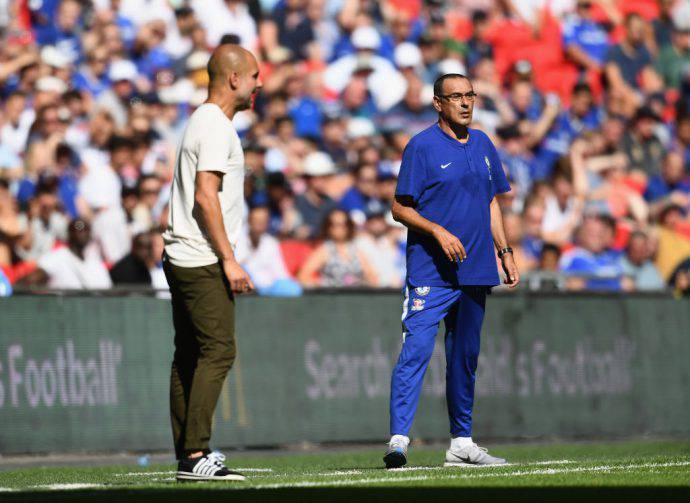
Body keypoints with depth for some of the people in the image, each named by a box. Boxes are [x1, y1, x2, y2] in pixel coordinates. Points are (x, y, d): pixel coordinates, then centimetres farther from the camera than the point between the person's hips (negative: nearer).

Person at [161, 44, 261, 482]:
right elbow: (205, 198, -19)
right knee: (218, 351, -12)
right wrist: (229, 260, -19)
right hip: (203, 261, -10)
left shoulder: (203, 121, 19)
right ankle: (195, 455, -17)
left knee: (189, 355, 9)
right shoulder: (217, 127, -12)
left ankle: (188, 453, 11)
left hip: (182, 259, 10)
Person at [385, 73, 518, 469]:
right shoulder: (423, 146, -6)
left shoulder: (483, 145, 14)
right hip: (431, 270, -7)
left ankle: (462, 443, 20)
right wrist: (438, 231, -20)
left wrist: (505, 251, 13)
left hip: (475, 270, 7)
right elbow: (400, 208, -7)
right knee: (417, 349, -17)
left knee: (465, 357, 12)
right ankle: (399, 439, -22)